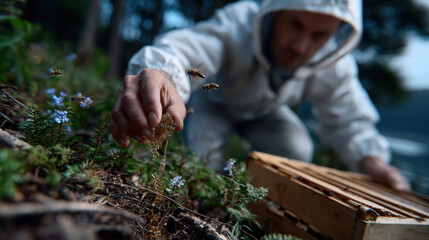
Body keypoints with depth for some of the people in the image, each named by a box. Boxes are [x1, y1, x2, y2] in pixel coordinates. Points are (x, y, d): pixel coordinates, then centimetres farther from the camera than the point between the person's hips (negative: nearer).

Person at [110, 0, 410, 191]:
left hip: (265, 111, 3)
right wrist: (160, 76, -85)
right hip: (214, 100, -2)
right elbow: (183, 50, -60)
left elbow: (349, 121, -15)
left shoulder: (335, 69, -27)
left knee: (296, 150, -17)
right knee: (203, 147, -26)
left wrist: (370, 158, -35)